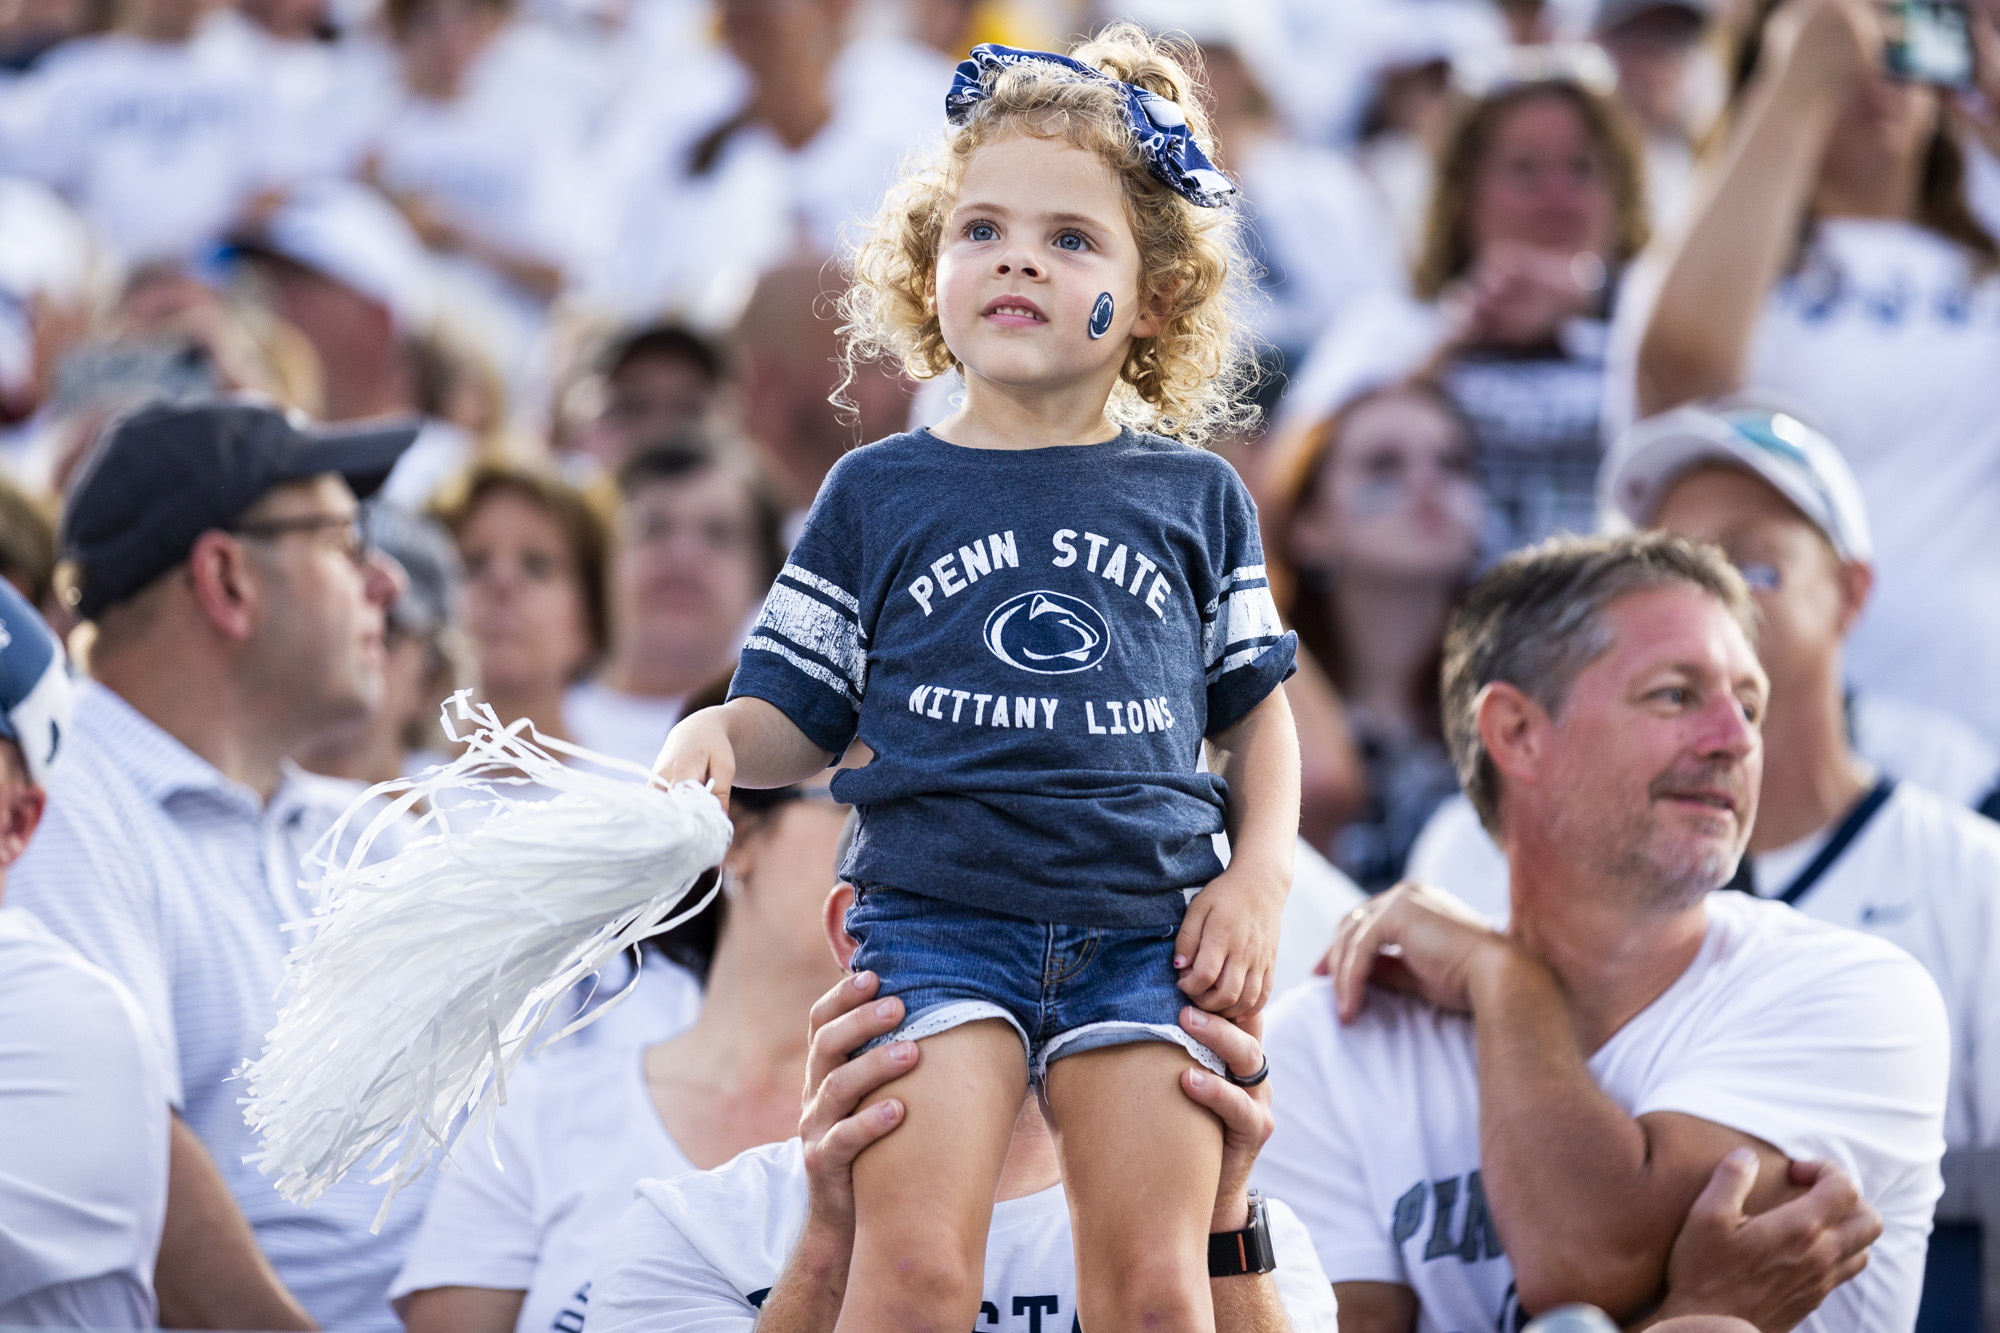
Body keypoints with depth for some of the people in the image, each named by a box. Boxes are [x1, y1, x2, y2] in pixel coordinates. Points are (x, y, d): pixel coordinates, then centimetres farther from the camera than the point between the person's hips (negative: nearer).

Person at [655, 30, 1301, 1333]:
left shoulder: (1195, 498, 11)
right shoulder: (880, 494, 9)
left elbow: (1256, 708, 16)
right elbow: (800, 710, 10)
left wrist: (1261, 877, 2)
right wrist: (719, 737, -12)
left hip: (1146, 930, 1)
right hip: (936, 916, -1)